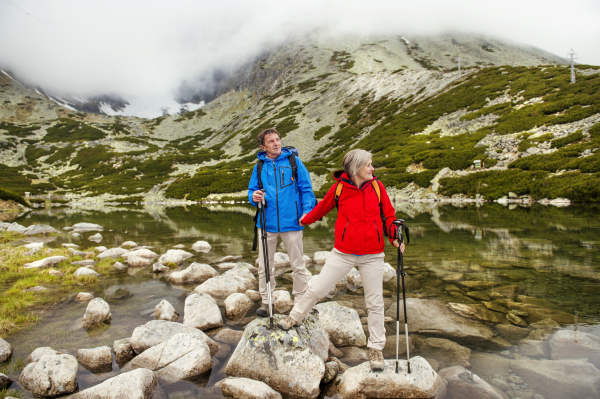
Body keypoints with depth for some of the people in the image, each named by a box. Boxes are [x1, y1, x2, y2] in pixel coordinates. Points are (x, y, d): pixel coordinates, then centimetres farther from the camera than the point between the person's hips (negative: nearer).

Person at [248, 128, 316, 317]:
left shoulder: (293, 161, 1)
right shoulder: (260, 165, 8)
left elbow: (306, 189, 0)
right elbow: (252, 190, 13)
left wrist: (307, 211, -13)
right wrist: (253, 197, -11)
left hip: (291, 222, -2)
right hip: (267, 223, 2)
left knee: (298, 266, 7)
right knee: (264, 266, 11)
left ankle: (300, 303, 24)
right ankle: (266, 301, 28)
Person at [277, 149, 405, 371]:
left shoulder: (377, 186, 1)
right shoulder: (340, 187, -4)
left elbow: (388, 214, 8)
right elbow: (324, 206, 13)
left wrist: (395, 237, -8)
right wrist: (306, 220, 27)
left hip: (372, 256, 1)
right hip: (343, 253, -1)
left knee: (375, 303, 9)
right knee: (317, 289, 5)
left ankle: (376, 348, 27)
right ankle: (295, 318, 33)